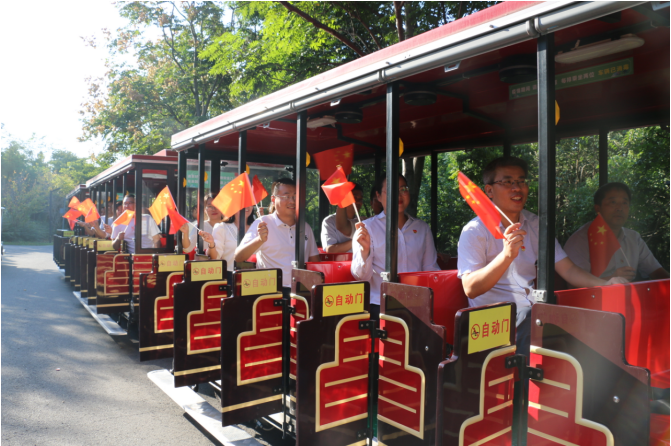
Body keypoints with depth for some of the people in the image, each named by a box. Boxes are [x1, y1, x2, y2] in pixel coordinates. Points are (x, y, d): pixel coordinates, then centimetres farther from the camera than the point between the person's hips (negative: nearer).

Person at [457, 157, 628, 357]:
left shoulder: (536, 225, 14)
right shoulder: (475, 231, -5)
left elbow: (567, 269, 11)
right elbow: (470, 289, -17)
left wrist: (605, 284, -8)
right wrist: (507, 255, -30)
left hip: (536, 313, 6)